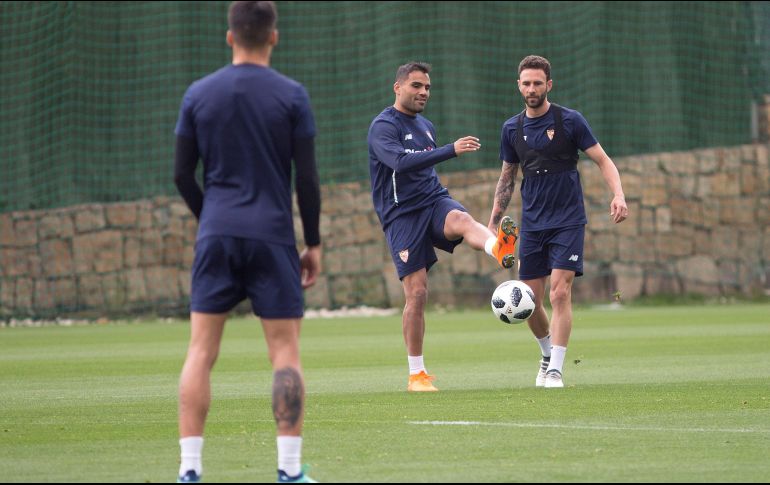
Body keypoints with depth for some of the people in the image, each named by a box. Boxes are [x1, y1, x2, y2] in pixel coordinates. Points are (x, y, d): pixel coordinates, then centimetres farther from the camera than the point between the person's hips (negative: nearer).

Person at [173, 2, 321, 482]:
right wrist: (314, 244, 5)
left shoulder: (199, 95, 4)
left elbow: (183, 175, 7)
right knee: (285, 351, 1)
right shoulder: (292, 95, -3)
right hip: (273, 235, -2)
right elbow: (307, 178, -4)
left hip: (217, 235, 2)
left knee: (201, 350, 3)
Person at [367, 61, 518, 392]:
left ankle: (500, 250, -68)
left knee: (462, 220, -32)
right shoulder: (383, 126, -7)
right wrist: (451, 150, -32)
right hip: (401, 215, -4)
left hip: (433, 200, 4)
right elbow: (400, 162, -26)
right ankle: (416, 375, 3)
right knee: (417, 294, -8)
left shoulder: (426, 127, 19)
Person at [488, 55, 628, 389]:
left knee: (560, 293, -14)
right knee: (529, 302, 3)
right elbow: (507, 178, 17)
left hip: (568, 222, -4)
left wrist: (618, 195, -21)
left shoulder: (570, 121, -5)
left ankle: (555, 370, -9)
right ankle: (548, 354, 29)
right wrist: (492, 223, 13)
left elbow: (603, 161, -4)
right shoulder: (512, 129, 6)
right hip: (532, 224, 4)